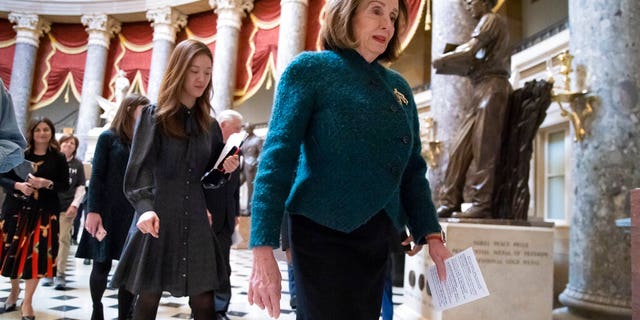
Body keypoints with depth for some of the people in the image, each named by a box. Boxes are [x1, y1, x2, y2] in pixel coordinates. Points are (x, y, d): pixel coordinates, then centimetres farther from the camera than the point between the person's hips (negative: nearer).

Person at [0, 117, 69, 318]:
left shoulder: (58, 158, 2)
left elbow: (65, 185, 1)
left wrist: (47, 183, -16)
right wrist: (18, 185, -14)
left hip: (44, 211, -1)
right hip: (16, 209, 1)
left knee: (36, 254, -5)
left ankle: (27, 301, 6)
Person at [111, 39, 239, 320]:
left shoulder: (209, 125, 12)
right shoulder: (154, 116, 0)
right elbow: (139, 168, -11)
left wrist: (226, 169, -5)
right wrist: (145, 207, -28)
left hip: (196, 222, 3)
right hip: (157, 219, -3)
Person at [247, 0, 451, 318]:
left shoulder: (398, 86, 12)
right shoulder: (310, 68, -4)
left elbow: (412, 169, 14)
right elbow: (278, 156, -13)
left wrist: (431, 234, 3)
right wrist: (263, 249, -21)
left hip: (377, 237, 6)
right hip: (323, 232, -6)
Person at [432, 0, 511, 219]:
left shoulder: (491, 19, 2)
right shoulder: (489, 25, 30)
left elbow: (469, 52, -11)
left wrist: (440, 61, 1)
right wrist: (448, 64, 8)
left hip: (491, 88, -9)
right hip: (482, 90, 9)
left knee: (483, 149, -13)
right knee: (461, 149, 0)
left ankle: (481, 205, -13)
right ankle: (449, 203, -2)